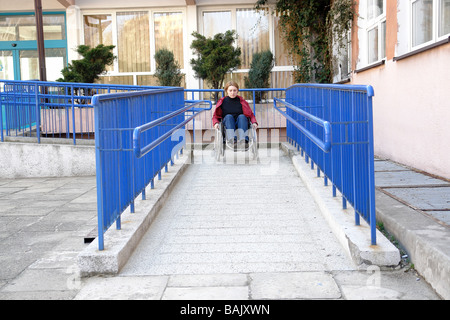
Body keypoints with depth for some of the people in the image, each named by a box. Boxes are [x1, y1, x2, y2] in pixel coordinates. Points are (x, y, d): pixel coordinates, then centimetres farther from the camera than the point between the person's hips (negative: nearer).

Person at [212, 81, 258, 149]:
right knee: (228, 116, -31)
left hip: (240, 125, 0)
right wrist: (216, 123, -9)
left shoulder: (242, 101, 12)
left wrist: (254, 122, -8)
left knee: (242, 116, -30)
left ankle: (244, 140, -53)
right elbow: (216, 116, 14)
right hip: (228, 125, 0)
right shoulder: (222, 102, 11)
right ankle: (232, 140, -56)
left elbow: (251, 115, 13)